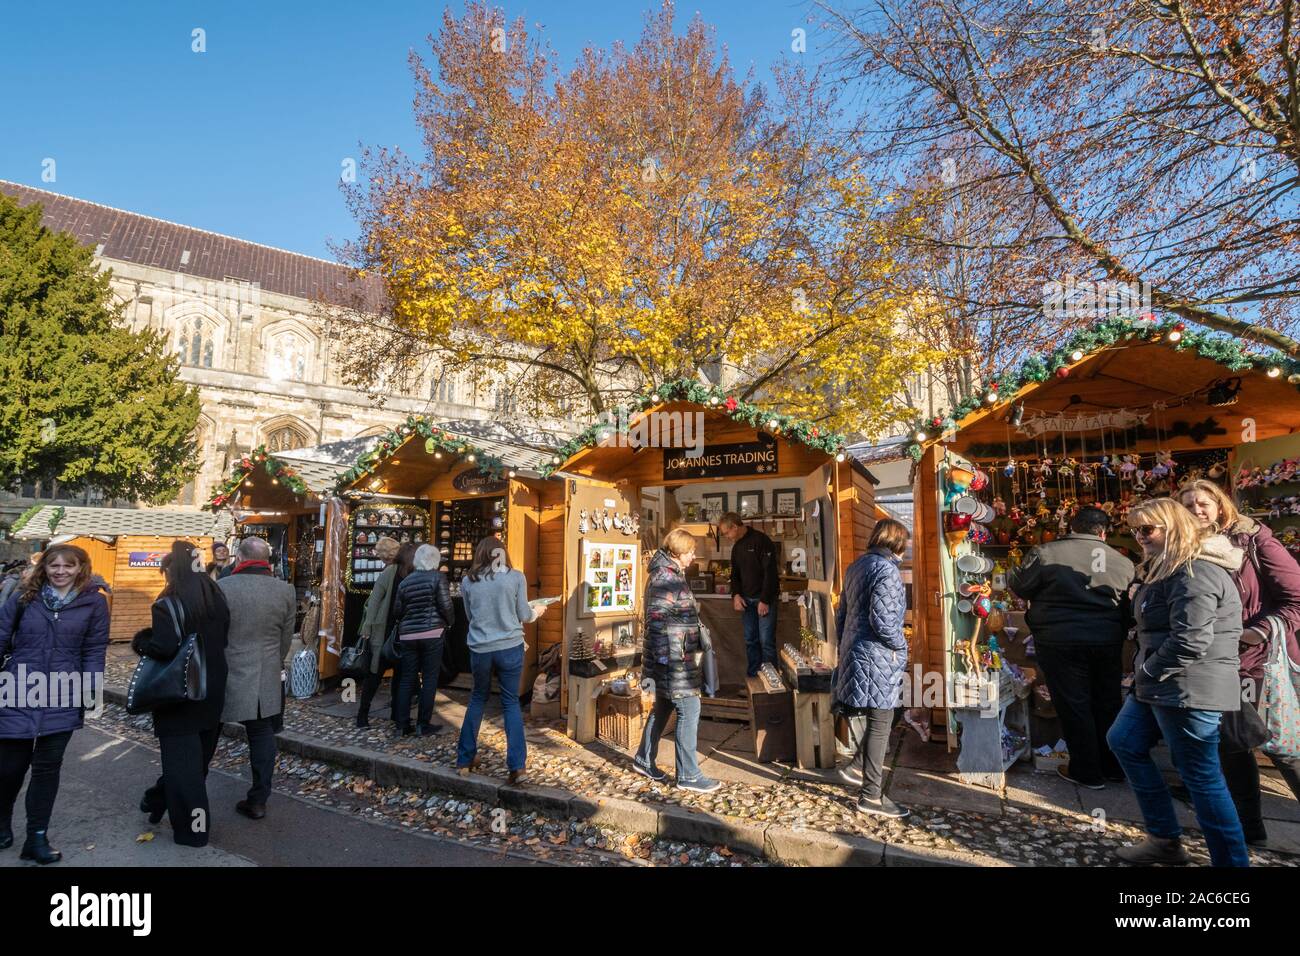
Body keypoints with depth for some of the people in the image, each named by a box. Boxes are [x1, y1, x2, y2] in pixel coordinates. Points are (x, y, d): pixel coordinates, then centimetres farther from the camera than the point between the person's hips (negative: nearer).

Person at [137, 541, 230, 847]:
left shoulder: (169, 603, -18)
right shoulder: (217, 598, 3)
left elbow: (163, 648, -26)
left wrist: (141, 640, -8)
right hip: (212, 692, 7)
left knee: (181, 759, 4)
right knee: (199, 755, 20)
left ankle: (191, 828, 12)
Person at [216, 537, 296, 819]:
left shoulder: (222, 587, -13)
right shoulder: (286, 590, -3)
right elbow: (286, 638, 5)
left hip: (227, 677, -2)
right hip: (267, 680, 3)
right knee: (262, 735, 12)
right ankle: (258, 801, 19)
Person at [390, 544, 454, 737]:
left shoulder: (405, 581, 9)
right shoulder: (438, 577, -5)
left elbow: (396, 611, 11)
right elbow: (446, 606, -10)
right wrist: (450, 622, 8)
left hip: (407, 635, 5)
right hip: (432, 634, -4)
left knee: (407, 679, 9)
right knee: (429, 679, 2)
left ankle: (403, 725, 12)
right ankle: (424, 725, 6)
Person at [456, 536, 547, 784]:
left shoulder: (468, 581, 1)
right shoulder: (516, 577, -6)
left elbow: (470, 616, 12)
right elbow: (523, 615, 0)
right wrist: (537, 612, 21)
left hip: (480, 649, 2)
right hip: (510, 647, -2)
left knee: (478, 698, 20)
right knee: (511, 702, 8)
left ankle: (465, 759, 25)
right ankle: (517, 765, 2)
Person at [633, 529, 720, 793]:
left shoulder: (673, 574, 13)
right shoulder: (665, 578, -18)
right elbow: (655, 619, -23)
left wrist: (699, 642, 25)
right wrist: (663, 657, -24)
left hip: (678, 655, 10)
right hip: (671, 657, -10)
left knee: (663, 707, 19)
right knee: (689, 710, -5)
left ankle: (644, 760, 32)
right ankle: (688, 775, 5)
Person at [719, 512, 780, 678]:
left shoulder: (761, 540, -13)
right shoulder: (736, 547, 12)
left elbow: (770, 572, -16)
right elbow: (735, 574, 18)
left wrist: (764, 600, -17)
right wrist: (736, 595, 0)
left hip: (765, 598, -7)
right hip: (747, 599, 7)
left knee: (766, 640, -8)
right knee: (750, 639, 8)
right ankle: (752, 676, 16)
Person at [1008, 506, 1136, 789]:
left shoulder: (1046, 553, -10)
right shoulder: (1123, 561, 3)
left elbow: (1019, 586, -3)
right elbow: (1129, 607, 9)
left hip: (1060, 641, -4)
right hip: (1108, 642, 4)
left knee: (1073, 705, 6)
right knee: (1108, 703, 17)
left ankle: (1087, 772, 16)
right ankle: (1113, 768, 31)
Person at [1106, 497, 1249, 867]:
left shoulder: (1195, 573, -19)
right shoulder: (1168, 568, 15)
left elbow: (1189, 642, -25)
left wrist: (1147, 671, -12)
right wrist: (1144, 672, 12)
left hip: (1190, 690, -11)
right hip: (1161, 686, 11)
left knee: (1202, 777, -2)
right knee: (1123, 741, 16)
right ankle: (1165, 838, 24)